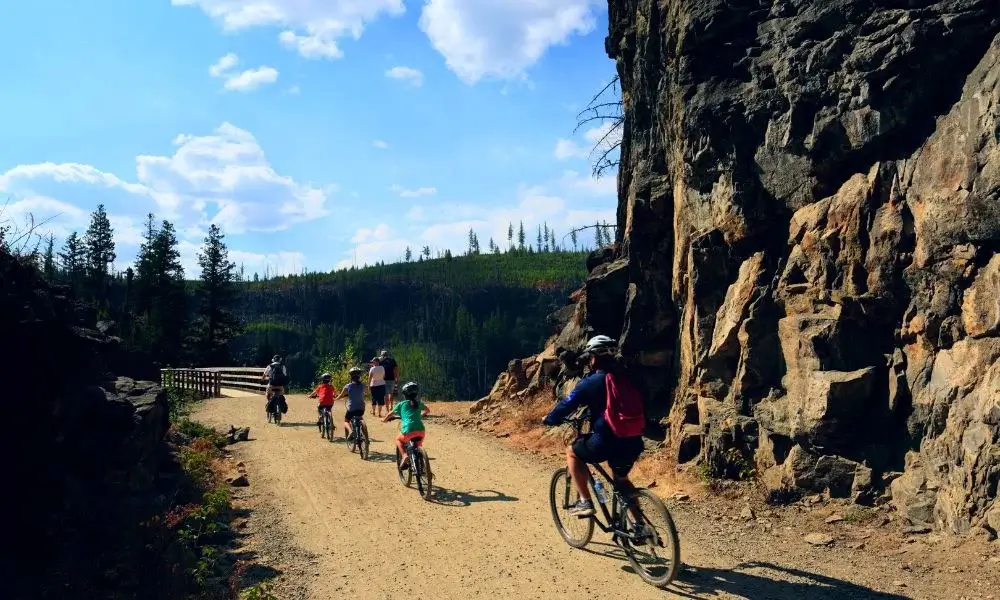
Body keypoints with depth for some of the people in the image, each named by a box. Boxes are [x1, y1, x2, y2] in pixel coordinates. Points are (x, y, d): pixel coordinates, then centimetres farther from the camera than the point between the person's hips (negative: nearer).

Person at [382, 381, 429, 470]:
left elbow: (391, 413, 20)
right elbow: (427, 410, 35)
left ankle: (404, 455, 6)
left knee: (398, 439, 27)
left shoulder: (401, 404, 9)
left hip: (409, 431, -3)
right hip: (421, 430, 3)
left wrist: (385, 419, 38)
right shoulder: (419, 403, 17)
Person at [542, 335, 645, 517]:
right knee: (621, 478, 31)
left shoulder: (590, 382, -5)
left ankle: (585, 502, 13)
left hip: (606, 442, -6)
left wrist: (549, 419, 19)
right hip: (632, 442, 6)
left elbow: (567, 404, 0)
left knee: (572, 452, 20)